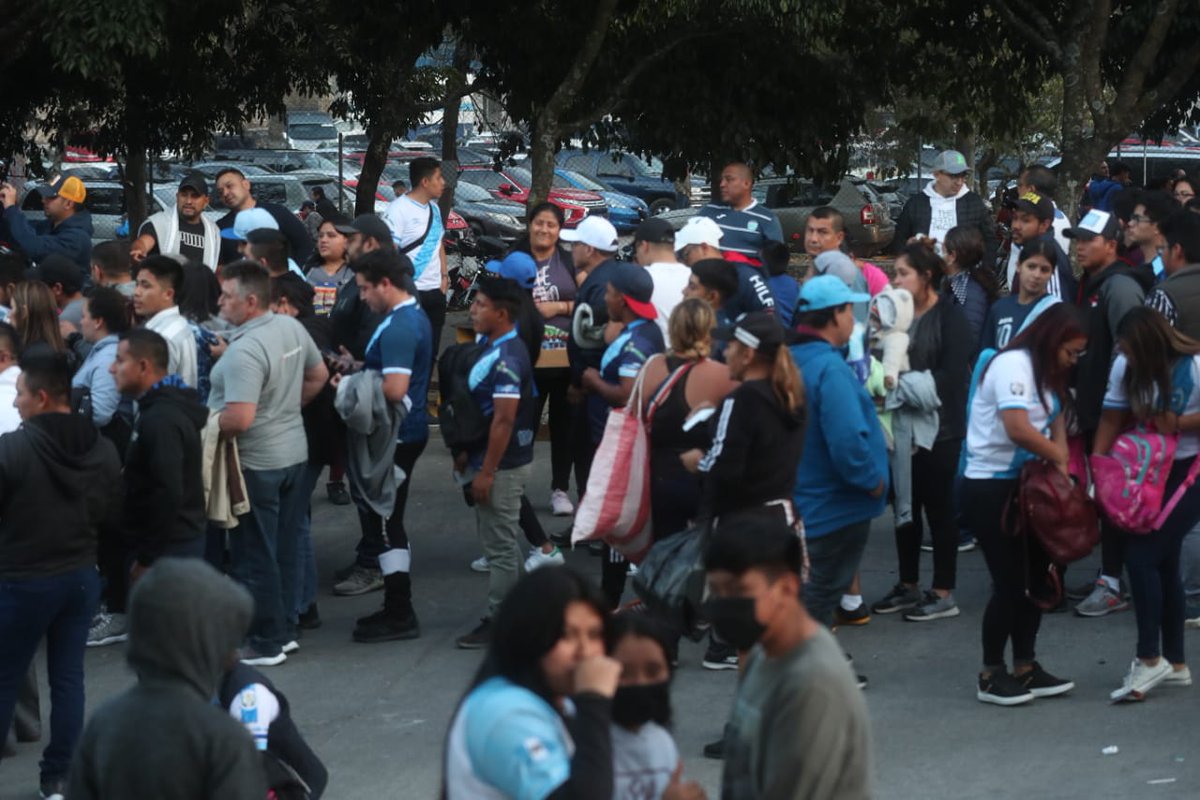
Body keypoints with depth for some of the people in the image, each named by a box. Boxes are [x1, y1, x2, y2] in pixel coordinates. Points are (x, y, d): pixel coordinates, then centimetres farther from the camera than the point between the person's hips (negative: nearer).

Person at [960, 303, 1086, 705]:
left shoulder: (1046, 373, 15)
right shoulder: (1014, 365, -17)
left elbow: (1055, 425, 9)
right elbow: (1018, 429, -27)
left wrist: (1060, 465, -8)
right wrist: (1058, 457, -13)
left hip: (1024, 484, 9)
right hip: (989, 487, -9)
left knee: (1032, 577, 10)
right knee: (1009, 582, -5)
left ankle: (1025, 668, 20)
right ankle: (991, 675, 6)